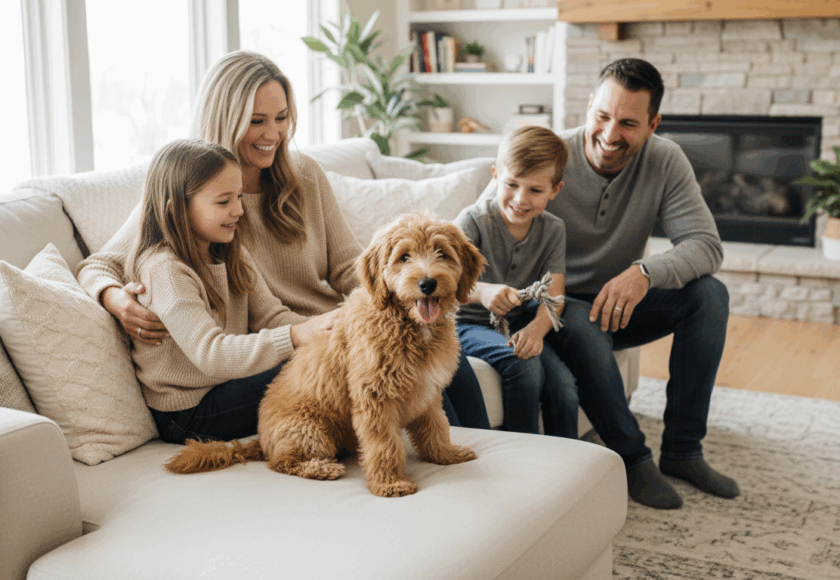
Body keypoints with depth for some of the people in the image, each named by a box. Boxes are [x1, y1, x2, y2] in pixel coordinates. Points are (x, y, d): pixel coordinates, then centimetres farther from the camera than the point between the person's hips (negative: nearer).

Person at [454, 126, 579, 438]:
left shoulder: (553, 230, 1)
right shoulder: (474, 220, -14)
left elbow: (554, 292, -9)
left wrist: (537, 328, -31)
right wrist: (482, 292, -50)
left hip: (519, 323, 4)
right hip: (470, 323, -4)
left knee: (562, 381, -20)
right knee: (524, 366, -31)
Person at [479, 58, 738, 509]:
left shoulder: (665, 162, -9)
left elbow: (705, 244, -17)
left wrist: (646, 272, -38)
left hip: (621, 303, 4)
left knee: (709, 294, -19)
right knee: (583, 325, -38)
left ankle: (682, 451, -10)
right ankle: (634, 462, -17)